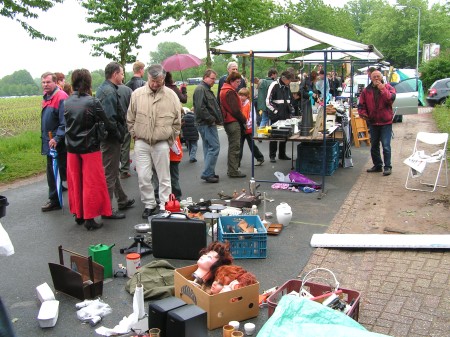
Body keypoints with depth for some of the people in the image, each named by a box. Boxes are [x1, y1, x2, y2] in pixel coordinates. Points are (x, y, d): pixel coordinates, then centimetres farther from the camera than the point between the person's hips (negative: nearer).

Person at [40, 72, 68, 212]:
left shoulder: (61, 97, -16)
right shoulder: (47, 97, 12)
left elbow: (64, 122, -21)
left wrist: (57, 138, -25)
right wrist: (45, 139, 15)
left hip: (59, 144, -9)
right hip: (49, 142, 9)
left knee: (63, 171, -1)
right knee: (52, 172, 15)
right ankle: (54, 200, 25)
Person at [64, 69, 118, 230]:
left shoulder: (67, 103, 0)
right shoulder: (92, 102, -14)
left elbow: (67, 124, 5)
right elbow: (107, 124, -12)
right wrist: (116, 132, 5)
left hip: (72, 148, 5)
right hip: (90, 148, -5)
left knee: (75, 182, 15)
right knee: (91, 183, 5)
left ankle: (78, 214, 27)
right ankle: (89, 218, 9)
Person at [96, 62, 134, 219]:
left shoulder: (103, 88, 13)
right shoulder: (109, 91, -19)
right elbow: (110, 118, -26)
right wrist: (118, 135, -16)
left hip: (107, 137, 11)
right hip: (111, 138, -11)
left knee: (112, 171, 20)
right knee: (110, 174, -3)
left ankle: (122, 200, 36)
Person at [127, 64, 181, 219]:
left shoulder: (171, 96, -2)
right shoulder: (137, 94, 0)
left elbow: (177, 122, 4)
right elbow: (130, 119, 9)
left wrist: (170, 140, 3)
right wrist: (136, 136, 6)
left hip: (162, 143, -1)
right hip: (141, 143, 1)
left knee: (164, 177, 7)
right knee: (143, 177, 3)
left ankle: (164, 206, 18)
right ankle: (149, 204, 19)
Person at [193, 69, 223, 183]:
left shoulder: (207, 89, 21)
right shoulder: (200, 89, -12)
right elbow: (200, 108, -23)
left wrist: (218, 119, 12)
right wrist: (212, 119, -17)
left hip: (209, 124, 11)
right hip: (206, 124, -11)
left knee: (209, 148, 13)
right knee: (215, 147, -11)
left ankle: (209, 173, 19)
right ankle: (207, 174, -7)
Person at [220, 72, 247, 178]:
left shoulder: (224, 90, 17)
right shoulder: (230, 92, -15)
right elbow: (235, 110, -20)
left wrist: (242, 119, 16)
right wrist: (244, 120, -6)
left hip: (228, 121, 10)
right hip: (233, 122, -10)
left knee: (232, 146, 17)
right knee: (235, 147, -5)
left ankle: (231, 169, 23)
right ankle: (233, 171, -1)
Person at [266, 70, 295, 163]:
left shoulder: (287, 86, 11)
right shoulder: (274, 85, -11)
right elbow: (268, 101, -14)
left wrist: (291, 108, 10)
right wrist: (275, 111, -15)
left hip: (285, 115, 7)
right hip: (276, 116, -7)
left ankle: (282, 154, 22)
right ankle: (272, 156, 8)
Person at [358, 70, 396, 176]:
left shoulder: (388, 87, -2)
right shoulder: (366, 90, 5)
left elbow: (391, 98, -20)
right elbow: (361, 105, 6)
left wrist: (382, 89, -20)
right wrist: (363, 114, -11)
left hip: (386, 122, -4)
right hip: (373, 122, 4)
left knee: (386, 146, -8)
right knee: (374, 146, 13)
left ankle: (388, 167, 2)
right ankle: (377, 165, 27)